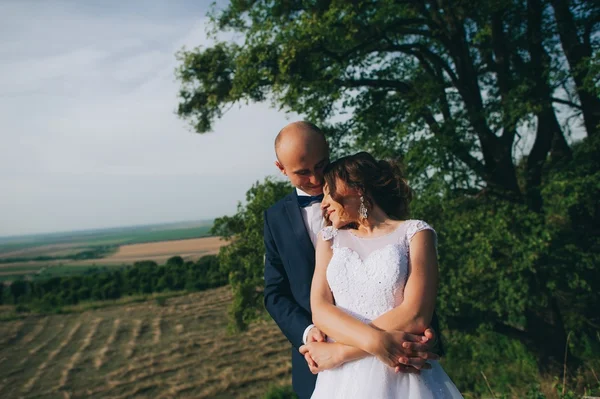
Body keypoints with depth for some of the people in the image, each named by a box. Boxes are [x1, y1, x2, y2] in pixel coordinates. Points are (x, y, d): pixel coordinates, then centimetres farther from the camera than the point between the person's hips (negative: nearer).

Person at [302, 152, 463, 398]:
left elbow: (416, 316, -14)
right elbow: (319, 310, -5)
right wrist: (374, 341, -21)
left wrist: (337, 350, -13)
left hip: (403, 375, -2)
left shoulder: (415, 233, -3)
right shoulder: (329, 238, 7)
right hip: (343, 377, 3)